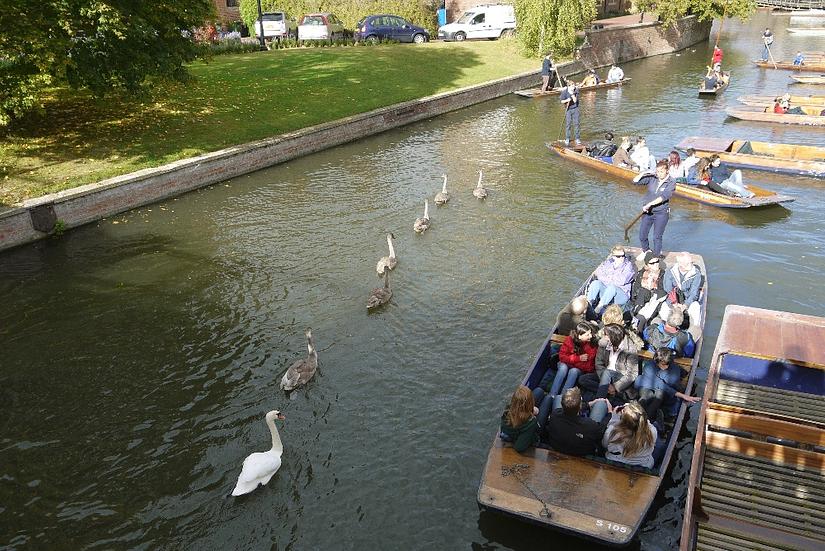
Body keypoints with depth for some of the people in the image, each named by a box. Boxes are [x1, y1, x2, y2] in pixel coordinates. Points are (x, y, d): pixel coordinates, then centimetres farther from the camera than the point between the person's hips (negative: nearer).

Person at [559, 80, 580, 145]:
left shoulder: (576, 91, -7)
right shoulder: (564, 92, -11)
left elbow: (575, 100, -13)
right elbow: (562, 101, -4)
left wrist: (573, 94, -25)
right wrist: (567, 100, -23)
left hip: (575, 109, 1)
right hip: (568, 109, -1)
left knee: (576, 123, 2)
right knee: (568, 124, 0)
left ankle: (577, 138, 10)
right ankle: (567, 139, 11)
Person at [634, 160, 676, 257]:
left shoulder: (671, 182, -11)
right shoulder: (652, 178, -2)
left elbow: (663, 197, -22)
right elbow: (635, 181, -2)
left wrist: (649, 204, -26)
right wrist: (643, 173, -16)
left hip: (661, 213, -4)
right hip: (647, 212, 4)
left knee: (657, 237, 1)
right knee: (642, 236, 10)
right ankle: (647, 252, 35)